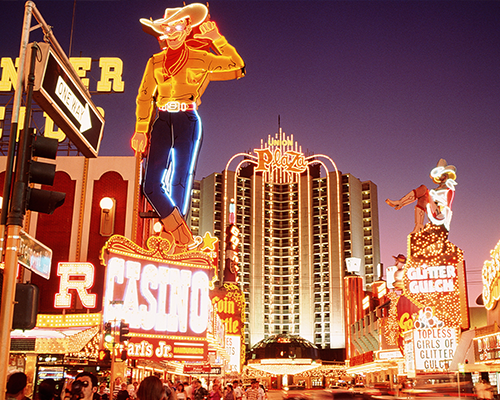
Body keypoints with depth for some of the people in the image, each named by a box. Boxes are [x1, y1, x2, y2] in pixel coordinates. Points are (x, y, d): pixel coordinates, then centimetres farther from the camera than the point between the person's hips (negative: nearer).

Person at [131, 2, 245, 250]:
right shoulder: (155, 62, 14)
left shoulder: (200, 58, 5)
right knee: (151, 184, -9)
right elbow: (144, 97, 14)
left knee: (179, 182, -4)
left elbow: (237, 67, 1)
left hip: (187, 121, -3)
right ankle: (185, 239, -1)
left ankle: (171, 239, 6)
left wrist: (217, 39, 1)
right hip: (162, 122, 3)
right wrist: (140, 130, 6)